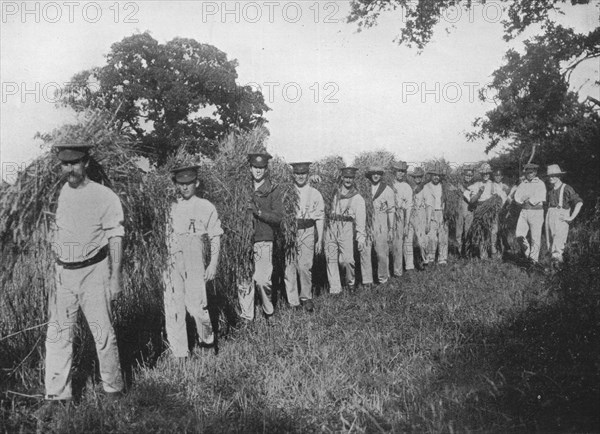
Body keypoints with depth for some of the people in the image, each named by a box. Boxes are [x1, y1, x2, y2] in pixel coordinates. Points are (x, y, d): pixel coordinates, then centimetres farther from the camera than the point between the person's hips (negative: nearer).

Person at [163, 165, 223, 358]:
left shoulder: (206, 208, 2)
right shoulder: (174, 208, 15)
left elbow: (215, 238, 3)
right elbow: (169, 236, 18)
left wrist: (213, 264, -4)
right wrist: (169, 260, 13)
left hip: (194, 263, -4)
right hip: (173, 264, 4)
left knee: (196, 305, -8)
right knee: (173, 308, 2)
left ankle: (207, 339, 20)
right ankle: (179, 354, 13)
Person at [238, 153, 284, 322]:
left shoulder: (273, 190, 3)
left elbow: (278, 217, -5)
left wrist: (258, 211, -15)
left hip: (264, 241, -3)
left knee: (262, 280, -7)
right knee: (243, 281, 1)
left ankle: (269, 313, 18)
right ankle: (246, 318, 14)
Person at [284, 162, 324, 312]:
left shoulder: (315, 194, 8)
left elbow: (320, 218, 8)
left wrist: (320, 240, 3)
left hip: (307, 232, -1)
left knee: (304, 266, -7)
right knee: (289, 267, -1)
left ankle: (306, 297, 13)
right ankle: (293, 302, 9)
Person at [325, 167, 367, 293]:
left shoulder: (358, 198, 6)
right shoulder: (336, 193, 18)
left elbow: (361, 220, 1)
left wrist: (361, 238, -6)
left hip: (346, 229, -3)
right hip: (331, 228, 3)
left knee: (347, 259, -12)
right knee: (331, 259, -2)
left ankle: (350, 282, 16)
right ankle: (335, 289, 4)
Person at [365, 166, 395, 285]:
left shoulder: (387, 190, 2)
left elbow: (391, 211, 2)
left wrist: (391, 229, -2)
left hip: (381, 225, -1)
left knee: (382, 253, 1)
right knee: (364, 253, -1)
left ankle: (383, 277, 20)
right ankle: (366, 280, 10)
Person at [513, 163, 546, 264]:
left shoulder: (540, 184, 1)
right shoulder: (522, 184, 13)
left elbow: (539, 198, -11)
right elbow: (517, 197, 2)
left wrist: (527, 200, -4)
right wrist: (530, 200, -10)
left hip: (536, 211, -4)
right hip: (524, 211, 4)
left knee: (535, 236, -2)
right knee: (519, 235, -6)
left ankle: (534, 258, 7)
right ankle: (527, 251, 17)